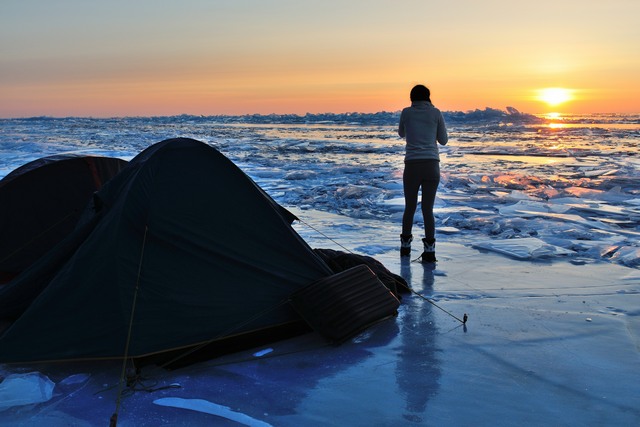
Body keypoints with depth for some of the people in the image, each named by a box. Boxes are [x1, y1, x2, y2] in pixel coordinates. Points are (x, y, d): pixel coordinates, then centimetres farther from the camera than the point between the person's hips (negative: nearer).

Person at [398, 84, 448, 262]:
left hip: (412, 166, 0)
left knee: (409, 207, 17)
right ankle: (429, 251, -6)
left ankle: (405, 246, 25)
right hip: (432, 165, 0)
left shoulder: (406, 112, 6)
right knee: (427, 209, 4)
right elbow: (443, 140, 13)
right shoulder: (436, 113, 5)